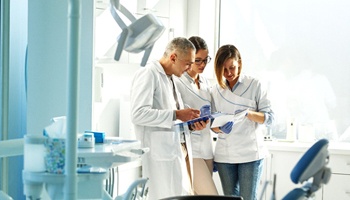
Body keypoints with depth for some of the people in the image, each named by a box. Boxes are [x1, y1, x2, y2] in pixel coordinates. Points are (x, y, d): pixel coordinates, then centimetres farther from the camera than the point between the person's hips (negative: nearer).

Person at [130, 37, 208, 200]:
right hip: (161, 152, -9)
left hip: (179, 148, 9)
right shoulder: (148, 74, -8)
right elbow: (138, 114, -20)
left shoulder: (169, 78, 20)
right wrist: (176, 114, -18)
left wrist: (191, 124, 8)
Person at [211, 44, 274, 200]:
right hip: (224, 155, 3)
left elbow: (269, 117, -3)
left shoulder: (254, 85, 0)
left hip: (250, 153, -3)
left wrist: (249, 113, -22)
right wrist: (220, 127, -14)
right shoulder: (216, 91, 8)